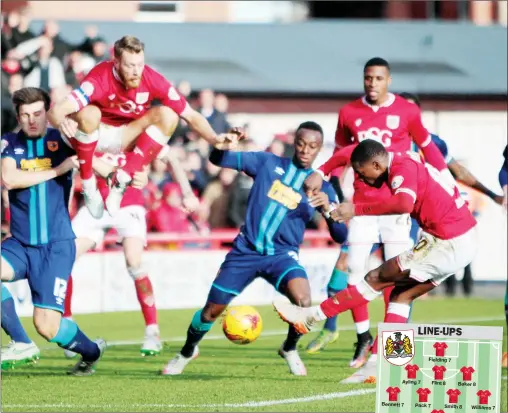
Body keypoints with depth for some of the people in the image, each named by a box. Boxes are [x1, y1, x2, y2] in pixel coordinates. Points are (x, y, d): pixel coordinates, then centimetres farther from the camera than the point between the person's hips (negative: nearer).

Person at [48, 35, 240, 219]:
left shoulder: (152, 79, -20)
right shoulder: (100, 78, -29)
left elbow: (191, 115, -14)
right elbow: (57, 110, -39)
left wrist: (215, 138, -31)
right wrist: (61, 122, -63)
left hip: (126, 137, 3)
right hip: (93, 134, -3)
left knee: (168, 115, -22)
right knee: (89, 113, -37)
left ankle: (122, 179, -23)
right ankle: (88, 184, -23)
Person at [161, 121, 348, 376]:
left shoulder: (320, 187, 2)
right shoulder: (268, 163, 4)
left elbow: (340, 236, -3)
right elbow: (218, 159, 7)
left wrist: (328, 208, -22)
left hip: (282, 255, -1)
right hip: (246, 250, 1)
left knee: (303, 301, -29)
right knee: (211, 311, 4)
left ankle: (290, 349, 2)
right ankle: (187, 352, 36)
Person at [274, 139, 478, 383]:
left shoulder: (403, 169, -17)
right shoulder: (402, 163, 13)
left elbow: (403, 204, -38)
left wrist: (357, 209, -30)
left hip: (450, 246, -10)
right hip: (464, 239, 10)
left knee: (377, 279, -3)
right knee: (402, 294, 12)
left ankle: (312, 317, 5)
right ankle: (378, 366, 9)